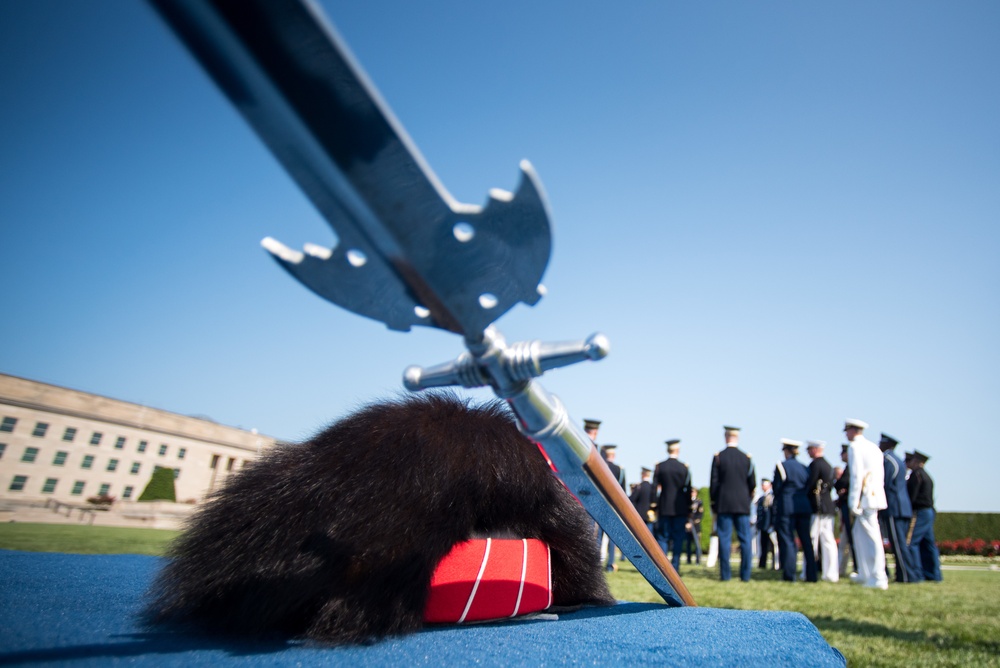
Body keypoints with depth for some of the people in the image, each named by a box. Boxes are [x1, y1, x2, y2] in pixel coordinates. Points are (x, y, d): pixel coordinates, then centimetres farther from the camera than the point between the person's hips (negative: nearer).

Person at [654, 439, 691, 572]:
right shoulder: (684, 467, -5)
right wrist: (688, 506, 7)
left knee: (663, 537, 6)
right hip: (680, 508, -1)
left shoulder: (659, 466, -1)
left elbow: (655, 487, -1)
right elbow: (688, 489, -2)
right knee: (678, 538, 5)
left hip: (664, 507, 1)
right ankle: (675, 566, 4)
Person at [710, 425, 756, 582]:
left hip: (723, 504, -2)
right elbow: (752, 483, 3)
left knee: (724, 539, 1)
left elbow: (714, 482, -4)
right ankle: (745, 575, 8)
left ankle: (725, 574, 3)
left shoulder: (718, 457, -4)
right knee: (745, 540, 7)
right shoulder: (746, 458, 1)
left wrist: (714, 505, 4)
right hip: (743, 504, 2)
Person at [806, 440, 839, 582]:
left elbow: (810, 484, -16)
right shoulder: (828, 465, 16)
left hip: (817, 506, -8)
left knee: (812, 540, -3)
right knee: (828, 540, 7)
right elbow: (830, 485, 18)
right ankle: (831, 574, 8)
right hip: (829, 506, 8)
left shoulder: (815, 464, -11)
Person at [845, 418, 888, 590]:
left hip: (865, 498, -9)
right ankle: (864, 575, 25)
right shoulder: (874, 447, 16)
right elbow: (881, 474, 16)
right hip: (876, 495, 9)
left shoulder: (855, 447, -9)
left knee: (871, 538, -4)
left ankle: (878, 579, 0)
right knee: (859, 534, 17)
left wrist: (854, 503, -14)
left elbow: (857, 476, -16)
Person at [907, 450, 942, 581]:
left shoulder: (916, 473, -11)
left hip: (920, 513, -10)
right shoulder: (927, 476, 19)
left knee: (910, 542, -9)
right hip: (929, 512, 10)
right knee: (928, 543, 12)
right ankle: (933, 574, 15)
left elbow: (911, 495, -15)